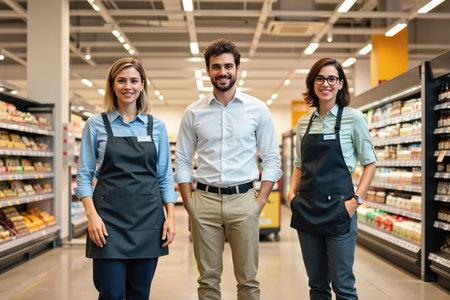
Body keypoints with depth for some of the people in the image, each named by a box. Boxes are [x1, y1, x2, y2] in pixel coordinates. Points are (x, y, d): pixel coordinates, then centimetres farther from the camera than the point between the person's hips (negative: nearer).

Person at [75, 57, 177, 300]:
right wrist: (91, 215, -10)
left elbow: (165, 176, 10)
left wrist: (170, 216, 1)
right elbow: (84, 175, 2)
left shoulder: (156, 126, 8)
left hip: (148, 217, 2)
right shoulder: (96, 124, 2)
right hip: (109, 218, -2)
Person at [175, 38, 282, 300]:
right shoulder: (194, 112, 6)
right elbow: (182, 160, 11)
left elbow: (272, 158, 5)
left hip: (243, 199, -1)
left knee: (248, 279, 4)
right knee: (208, 278, 8)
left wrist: (261, 200, -3)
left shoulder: (258, 109, 3)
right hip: (205, 199, 1)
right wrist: (188, 202, 2)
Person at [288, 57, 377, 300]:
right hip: (306, 210, 5)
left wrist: (356, 199, -12)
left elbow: (370, 163, -2)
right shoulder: (304, 122, 10)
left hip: (338, 209, -4)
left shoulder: (353, 118, -3)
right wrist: (292, 192, 2)